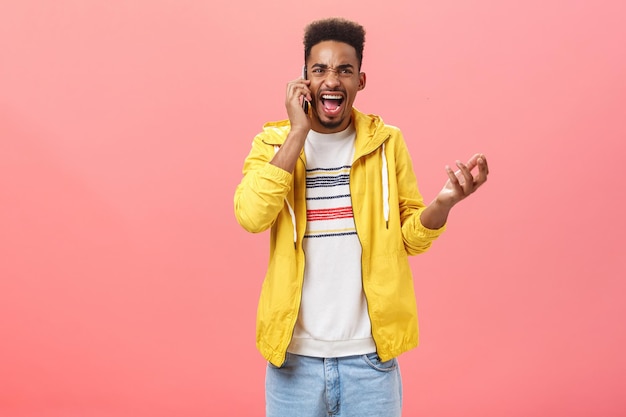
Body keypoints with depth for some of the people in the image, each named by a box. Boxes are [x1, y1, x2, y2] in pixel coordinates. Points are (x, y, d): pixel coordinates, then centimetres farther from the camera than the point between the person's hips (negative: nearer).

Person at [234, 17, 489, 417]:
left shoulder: (387, 142, 1)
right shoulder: (273, 142, -1)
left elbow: (411, 237, 3)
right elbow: (251, 217, -18)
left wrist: (444, 202, -16)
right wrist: (298, 132, -17)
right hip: (294, 355, 0)